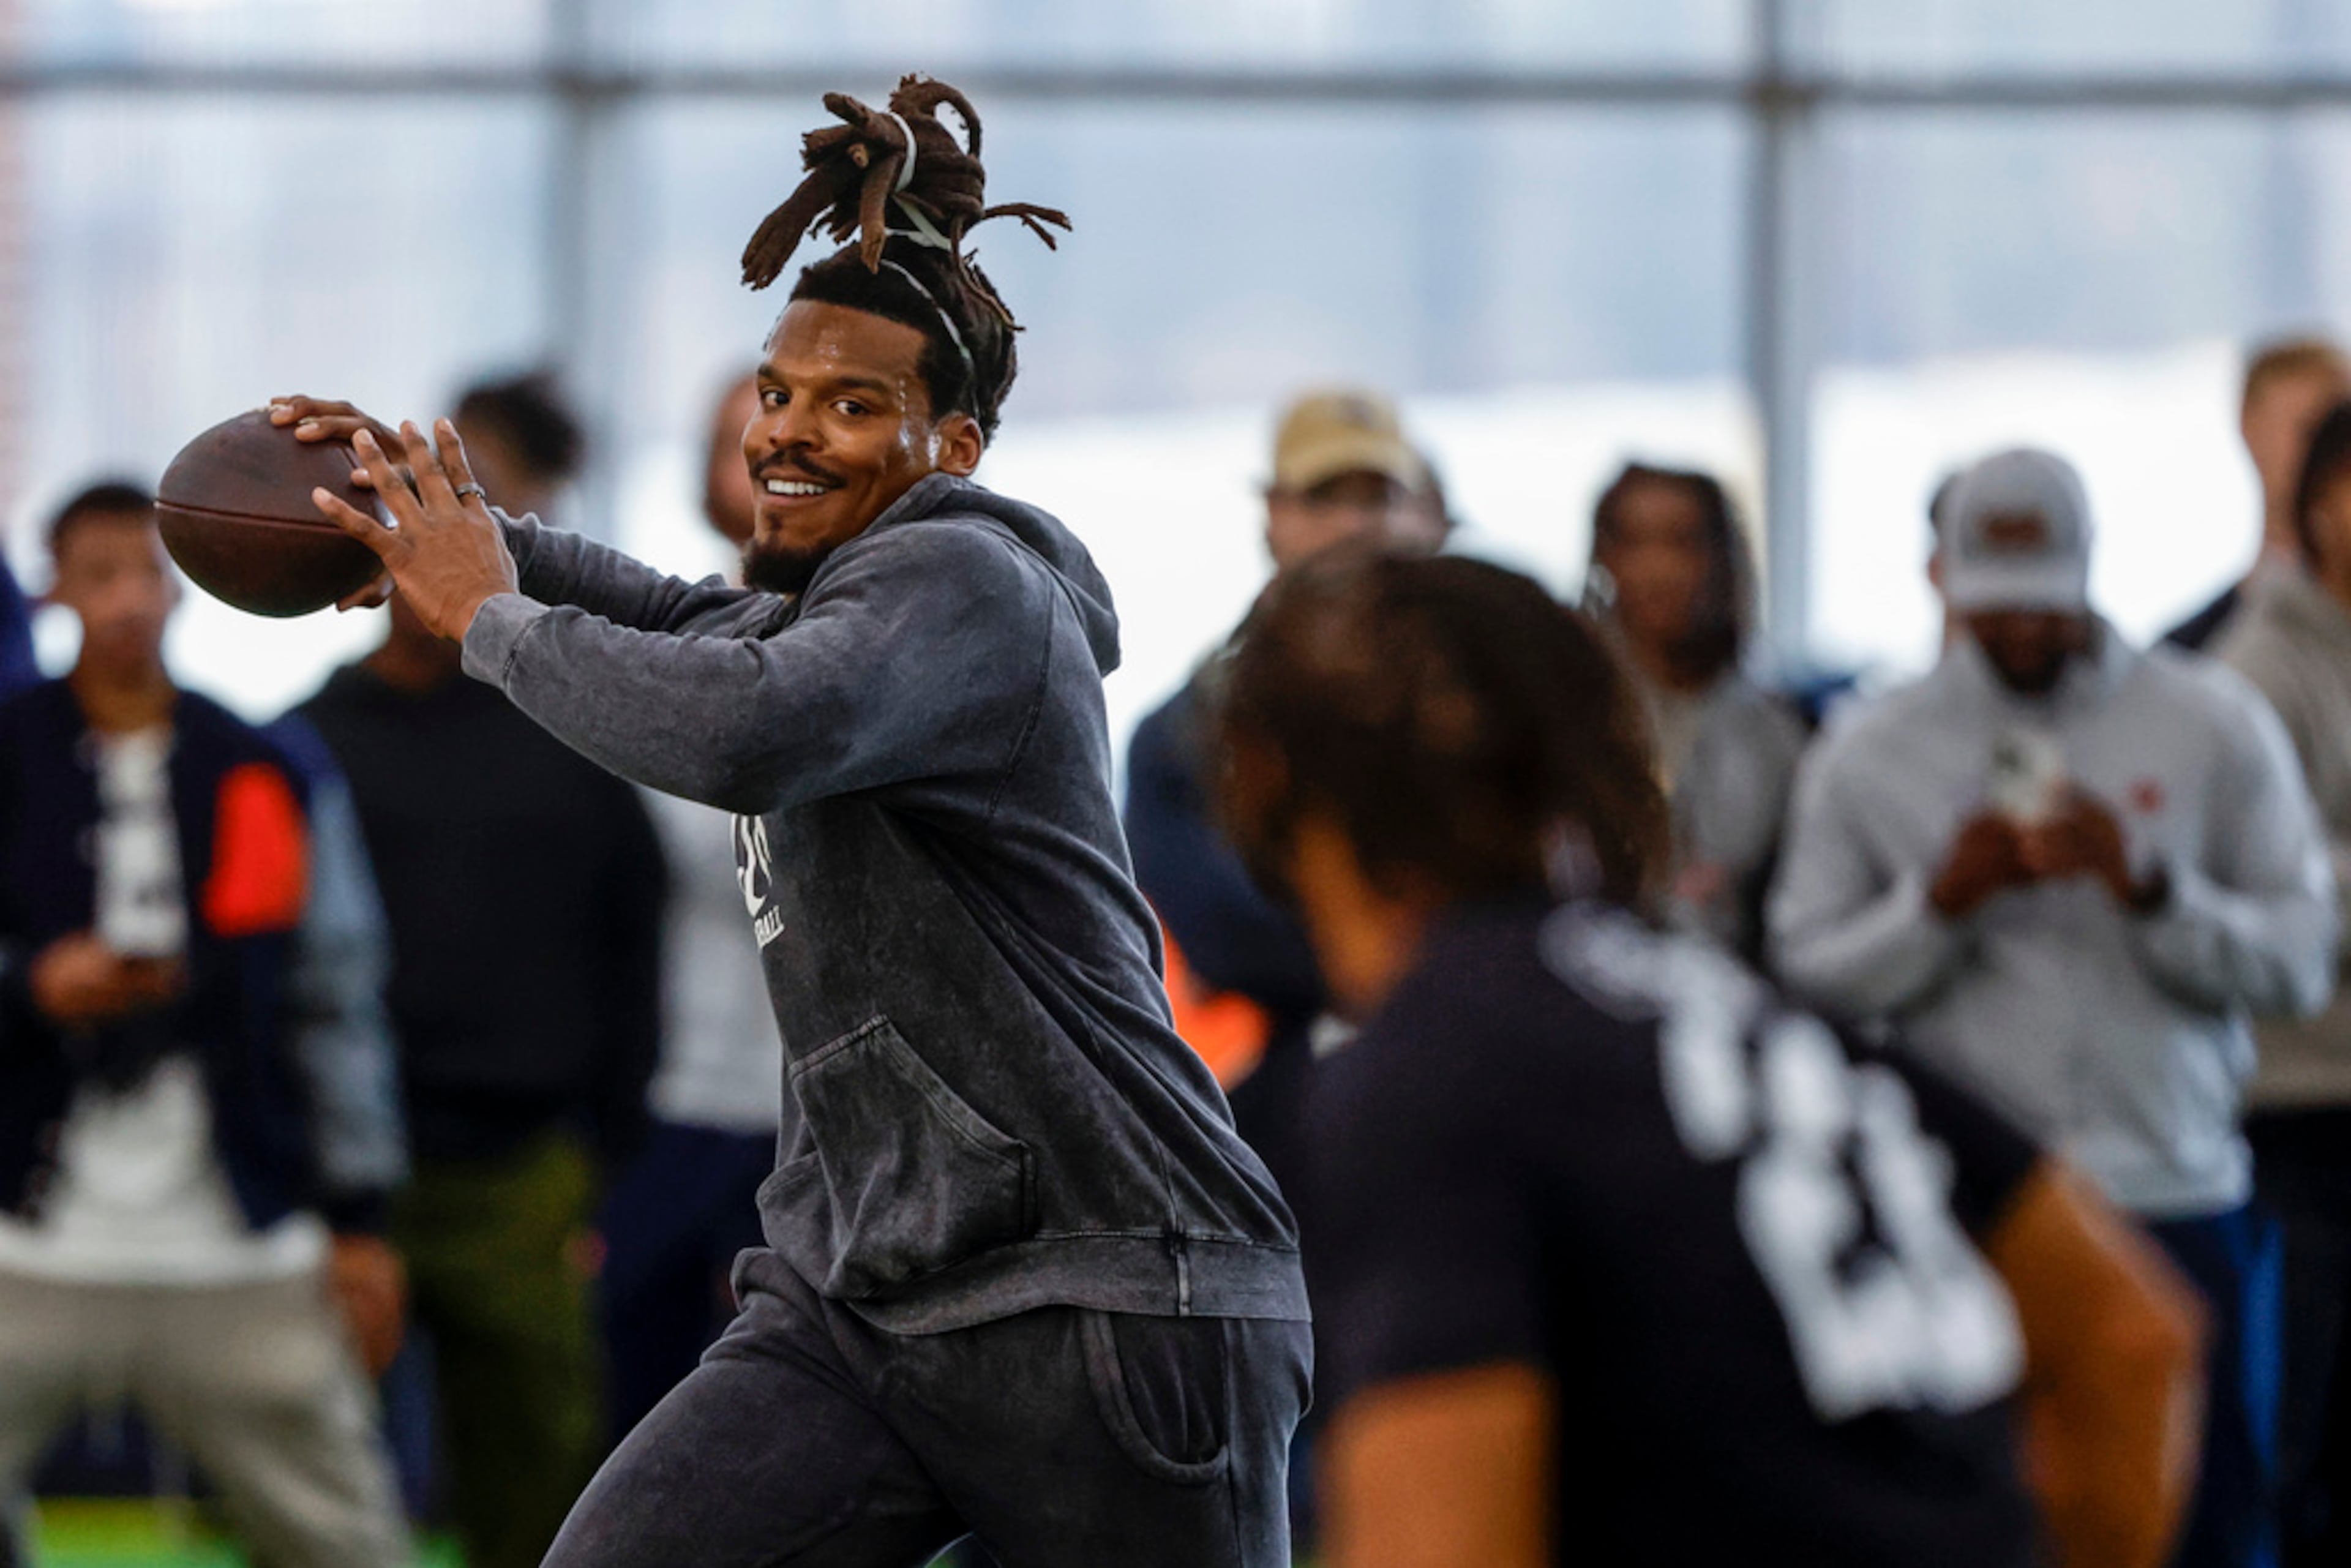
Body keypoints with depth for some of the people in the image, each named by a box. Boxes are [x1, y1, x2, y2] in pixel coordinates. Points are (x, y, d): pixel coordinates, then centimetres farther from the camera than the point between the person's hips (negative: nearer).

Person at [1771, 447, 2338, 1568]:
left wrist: (2147, 888, -14)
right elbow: (1807, 973, 4)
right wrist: (1943, 899, -11)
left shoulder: (2215, 727, 5)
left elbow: (2301, 963, 1)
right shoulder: (1869, 756, 6)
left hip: (2178, 1203, 0)